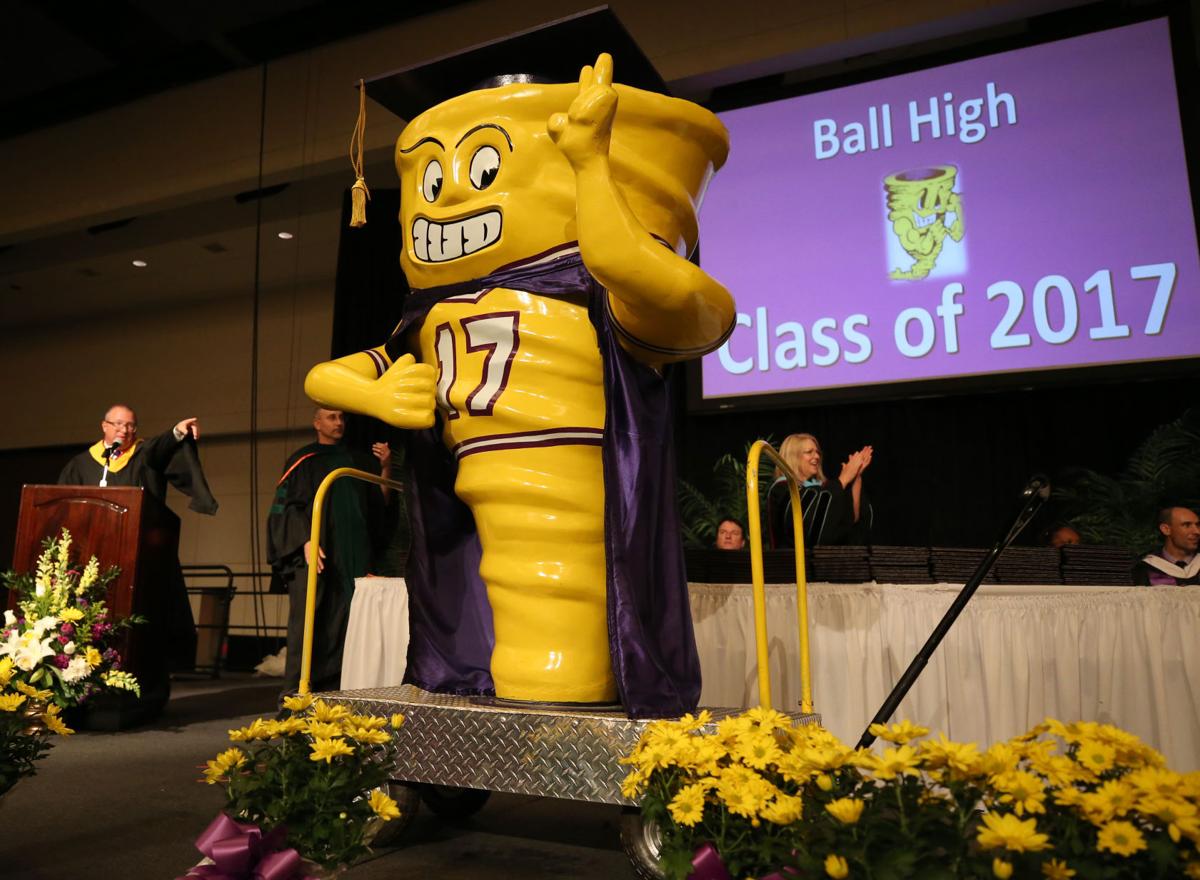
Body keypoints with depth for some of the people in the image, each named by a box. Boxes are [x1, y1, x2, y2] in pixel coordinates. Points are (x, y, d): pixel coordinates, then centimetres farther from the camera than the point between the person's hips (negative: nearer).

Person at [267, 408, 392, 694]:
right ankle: (296, 691, -2)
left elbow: (379, 501, 14)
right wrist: (306, 541, -17)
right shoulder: (303, 460, 4)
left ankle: (334, 689, 7)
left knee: (343, 625, 2)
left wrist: (385, 467, -1)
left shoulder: (357, 461, 17)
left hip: (351, 557, 4)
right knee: (308, 623, -7)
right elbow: (288, 506, -3)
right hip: (314, 555, -4)